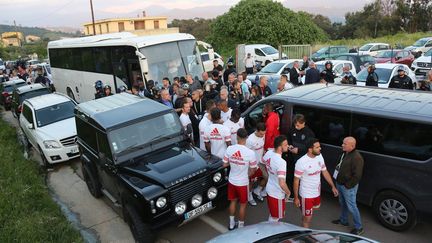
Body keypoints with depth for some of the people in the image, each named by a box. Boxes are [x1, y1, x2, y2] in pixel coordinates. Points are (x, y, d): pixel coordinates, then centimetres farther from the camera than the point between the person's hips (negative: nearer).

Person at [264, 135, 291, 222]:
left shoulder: (268, 153, -9)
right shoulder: (281, 162, -33)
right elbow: (282, 184, -35)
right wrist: (288, 192, -16)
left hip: (269, 189, 8)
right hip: (277, 194, -8)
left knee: (272, 214, 29)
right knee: (275, 217, 16)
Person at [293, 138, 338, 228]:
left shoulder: (320, 157, -6)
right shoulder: (301, 162, -25)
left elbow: (325, 172, 8)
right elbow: (296, 180, -17)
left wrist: (333, 186, 7)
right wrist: (296, 197, -14)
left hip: (317, 193, 6)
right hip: (306, 195, -6)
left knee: (309, 215, 26)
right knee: (307, 218, 6)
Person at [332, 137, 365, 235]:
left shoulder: (356, 158, -26)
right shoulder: (344, 153, 3)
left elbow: (357, 175, -25)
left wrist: (348, 185, -19)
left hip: (348, 187, -9)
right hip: (339, 183, 9)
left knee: (351, 207, 2)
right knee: (343, 203, 24)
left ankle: (359, 228, 18)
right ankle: (343, 220, 43)